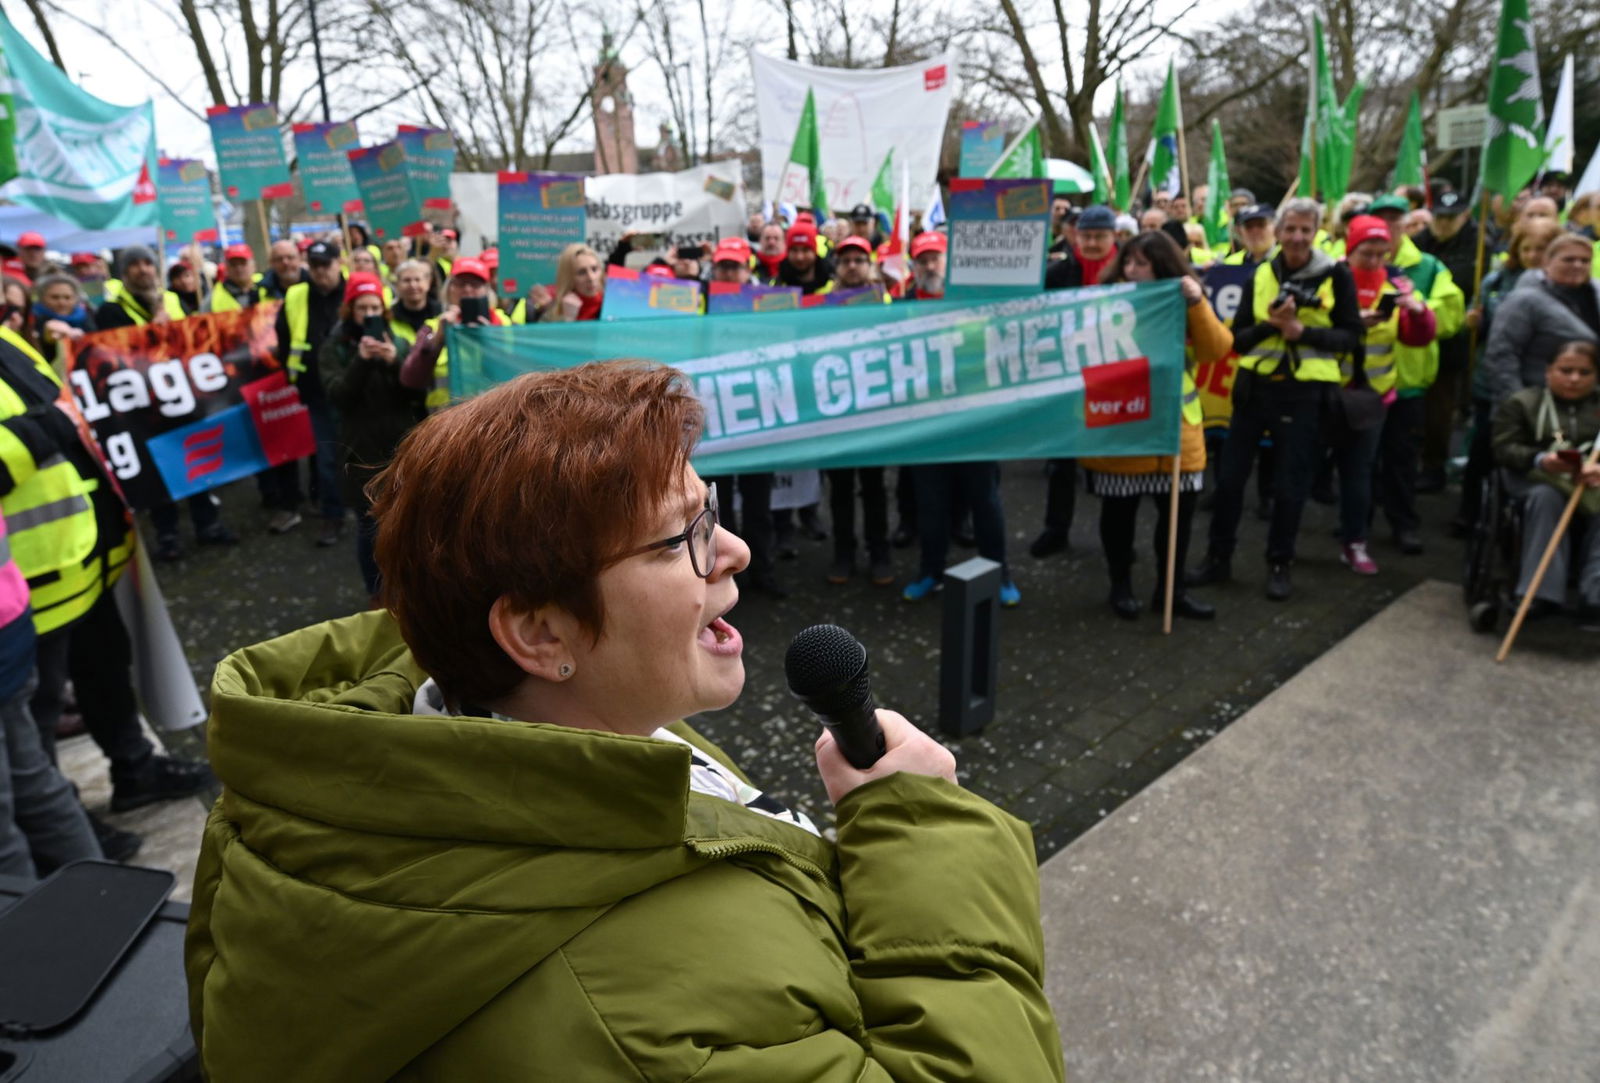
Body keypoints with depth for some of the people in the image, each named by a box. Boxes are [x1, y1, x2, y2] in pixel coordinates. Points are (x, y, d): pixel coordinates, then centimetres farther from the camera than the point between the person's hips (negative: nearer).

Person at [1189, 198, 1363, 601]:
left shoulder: (1336, 275, -2)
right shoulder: (1261, 274, 6)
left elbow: (1352, 335, -4)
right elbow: (1238, 338, 3)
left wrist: (1302, 331, -18)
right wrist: (1271, 325, -16)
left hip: (1305, 390, -3)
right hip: (1256, 385, 3)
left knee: (1290, 484, 4)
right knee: (1229, 477, 6)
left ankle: (1279, 565, 19)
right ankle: (1218, 557, 19)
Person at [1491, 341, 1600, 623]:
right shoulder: (1521, 403, 10)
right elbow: (1504, 449, -3)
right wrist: (1540, 460, -24)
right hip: (1538, 480, -2)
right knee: (1546, 495, -36)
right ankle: (1542, 592, -37)